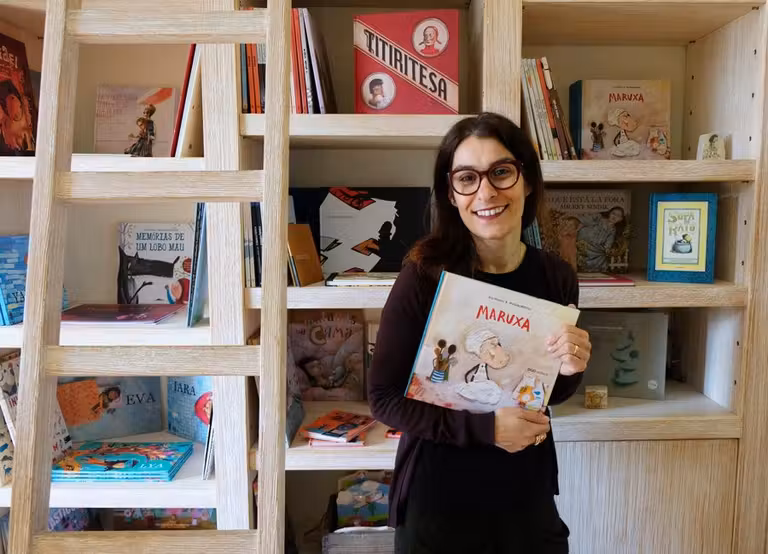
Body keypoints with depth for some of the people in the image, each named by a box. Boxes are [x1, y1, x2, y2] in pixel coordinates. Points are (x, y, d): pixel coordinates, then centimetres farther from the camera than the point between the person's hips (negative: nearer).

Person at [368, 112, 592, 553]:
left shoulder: (557, 278, -7)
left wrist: (570, 371, -14)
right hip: (438, 501, -3)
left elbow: (549, 393, 7)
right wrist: (484, 427, -23)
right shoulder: (425, 275, -19)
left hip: (528, 497, 4)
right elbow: (385, 398, -15)